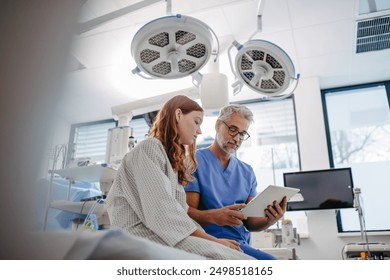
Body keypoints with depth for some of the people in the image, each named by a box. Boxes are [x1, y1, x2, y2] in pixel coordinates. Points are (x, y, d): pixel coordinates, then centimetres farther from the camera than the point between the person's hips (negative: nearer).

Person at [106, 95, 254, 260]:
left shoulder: (173, 161, 26)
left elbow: (180, 211, 13)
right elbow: (162, 212, -14)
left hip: (168, 237, 8)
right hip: (141, 234, -8)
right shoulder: (149, 148, -1)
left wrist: (211, 239, -2)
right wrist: (212, 240, -13)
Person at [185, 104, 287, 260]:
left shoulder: (247, 172, 15)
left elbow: (250, 222, 10)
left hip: (243, 246, 6)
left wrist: (269, 220, -13)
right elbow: (187, 212, -9)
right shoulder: (195, 161, -2)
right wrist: (214, 216, -29)